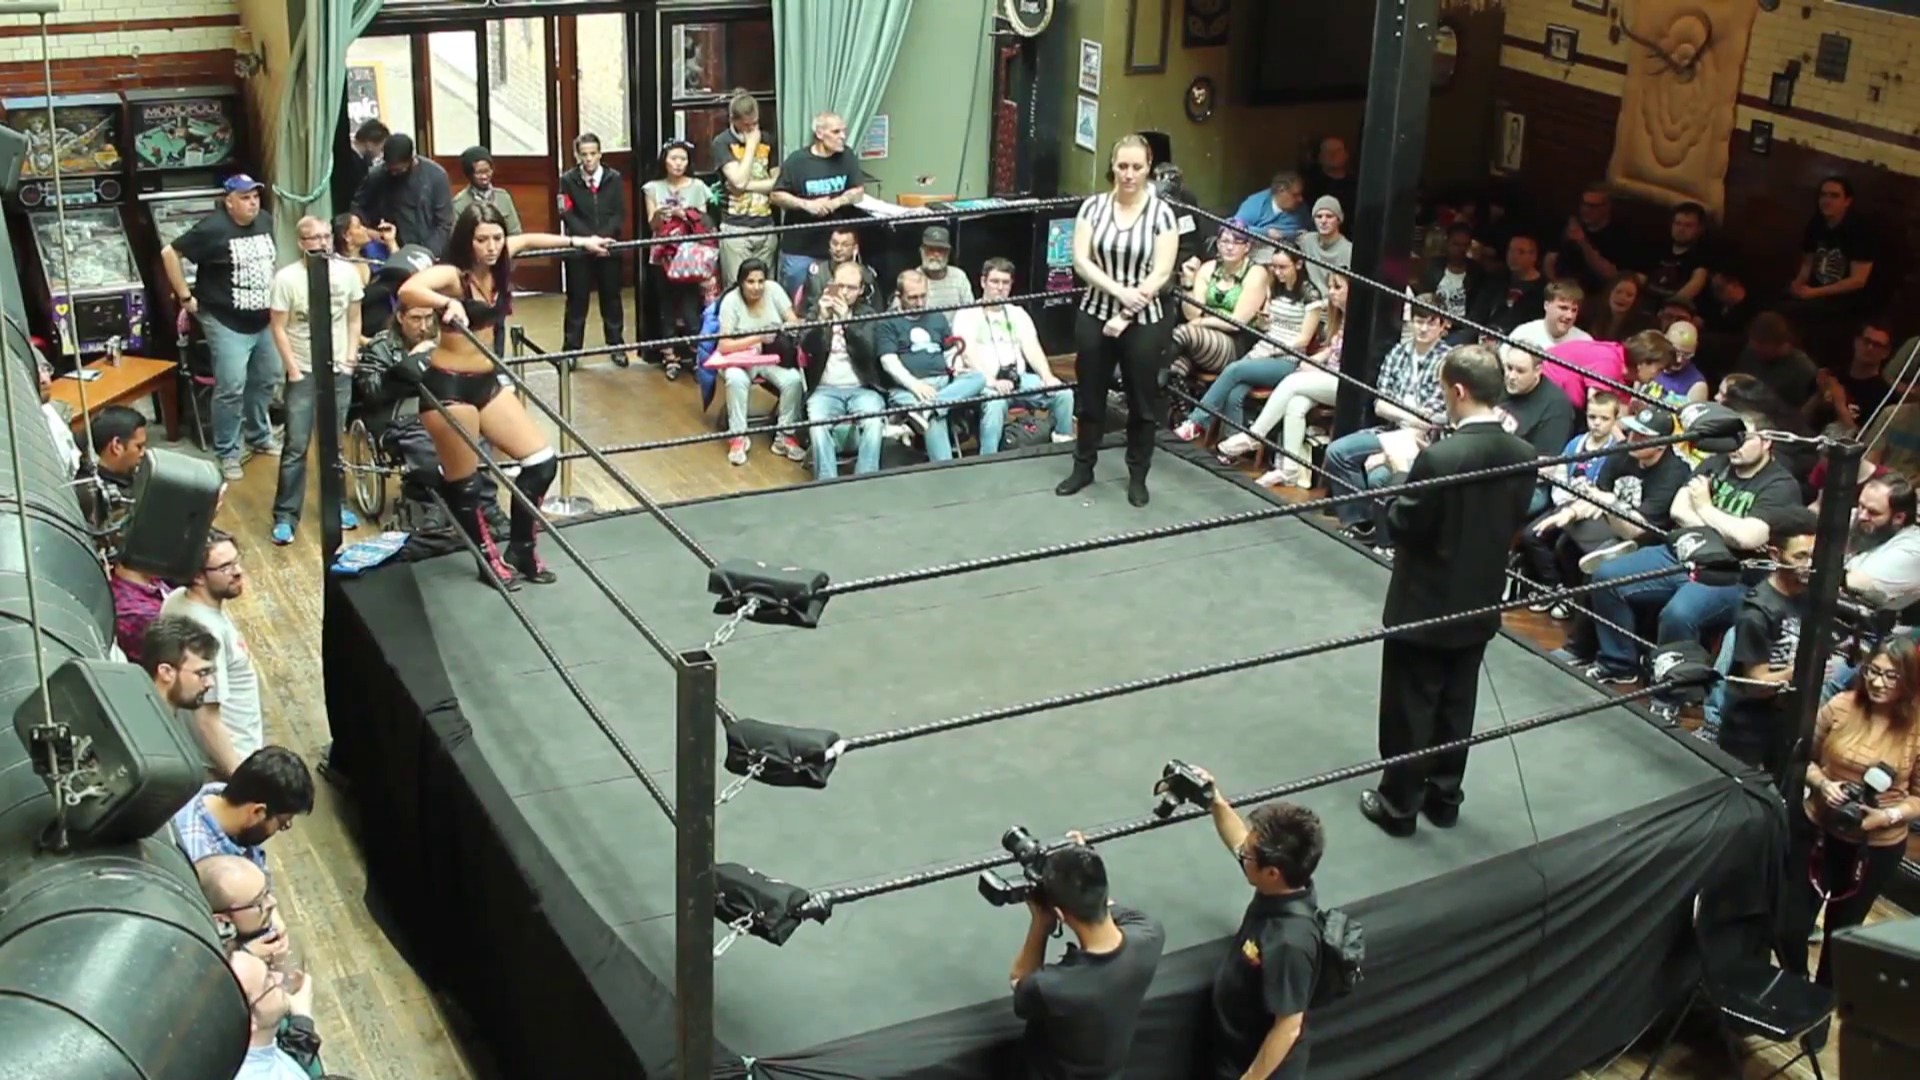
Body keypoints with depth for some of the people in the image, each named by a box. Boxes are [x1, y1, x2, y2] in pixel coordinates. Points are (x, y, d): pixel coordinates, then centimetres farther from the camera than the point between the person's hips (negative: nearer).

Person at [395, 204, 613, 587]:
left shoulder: (497, 264, 1)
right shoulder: (452, 275, -19)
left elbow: (526, 240, 24)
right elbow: (408, 290, -40)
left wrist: (577, 242, 33)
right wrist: (446, 304, -57)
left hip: (486, 383, 8)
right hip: (448, 387, -8)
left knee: (542, 461, 5)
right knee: (463, 483, 1)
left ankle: (520, 552, 20)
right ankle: (490, 560, 23)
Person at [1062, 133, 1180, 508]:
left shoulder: (1161, 213, -6)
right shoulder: (1093, 207, 0)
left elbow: (1161, 273, -10)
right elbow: (1081, 261, -6)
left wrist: (1126, 314, -16)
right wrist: (1118, 290, -19)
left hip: (1144, 322, -2)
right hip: (1094, 315, 2)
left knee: (1142, 400, 7)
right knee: (1089, 396, 11)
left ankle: (1137, 476, 20)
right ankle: (1083, 467, 27)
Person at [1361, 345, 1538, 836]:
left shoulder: (1439, 458, -27)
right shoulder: (1523, 455, -6)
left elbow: (1401, 528, -19)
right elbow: (1514, 523, 6)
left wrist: (1400, 475, -6)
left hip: (1425, 606, -6)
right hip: (1479, 605, 6)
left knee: (1409, 709, 9)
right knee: (1456, 707, 20)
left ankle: (1399, 804, 21)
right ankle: (1444, 796, 33)